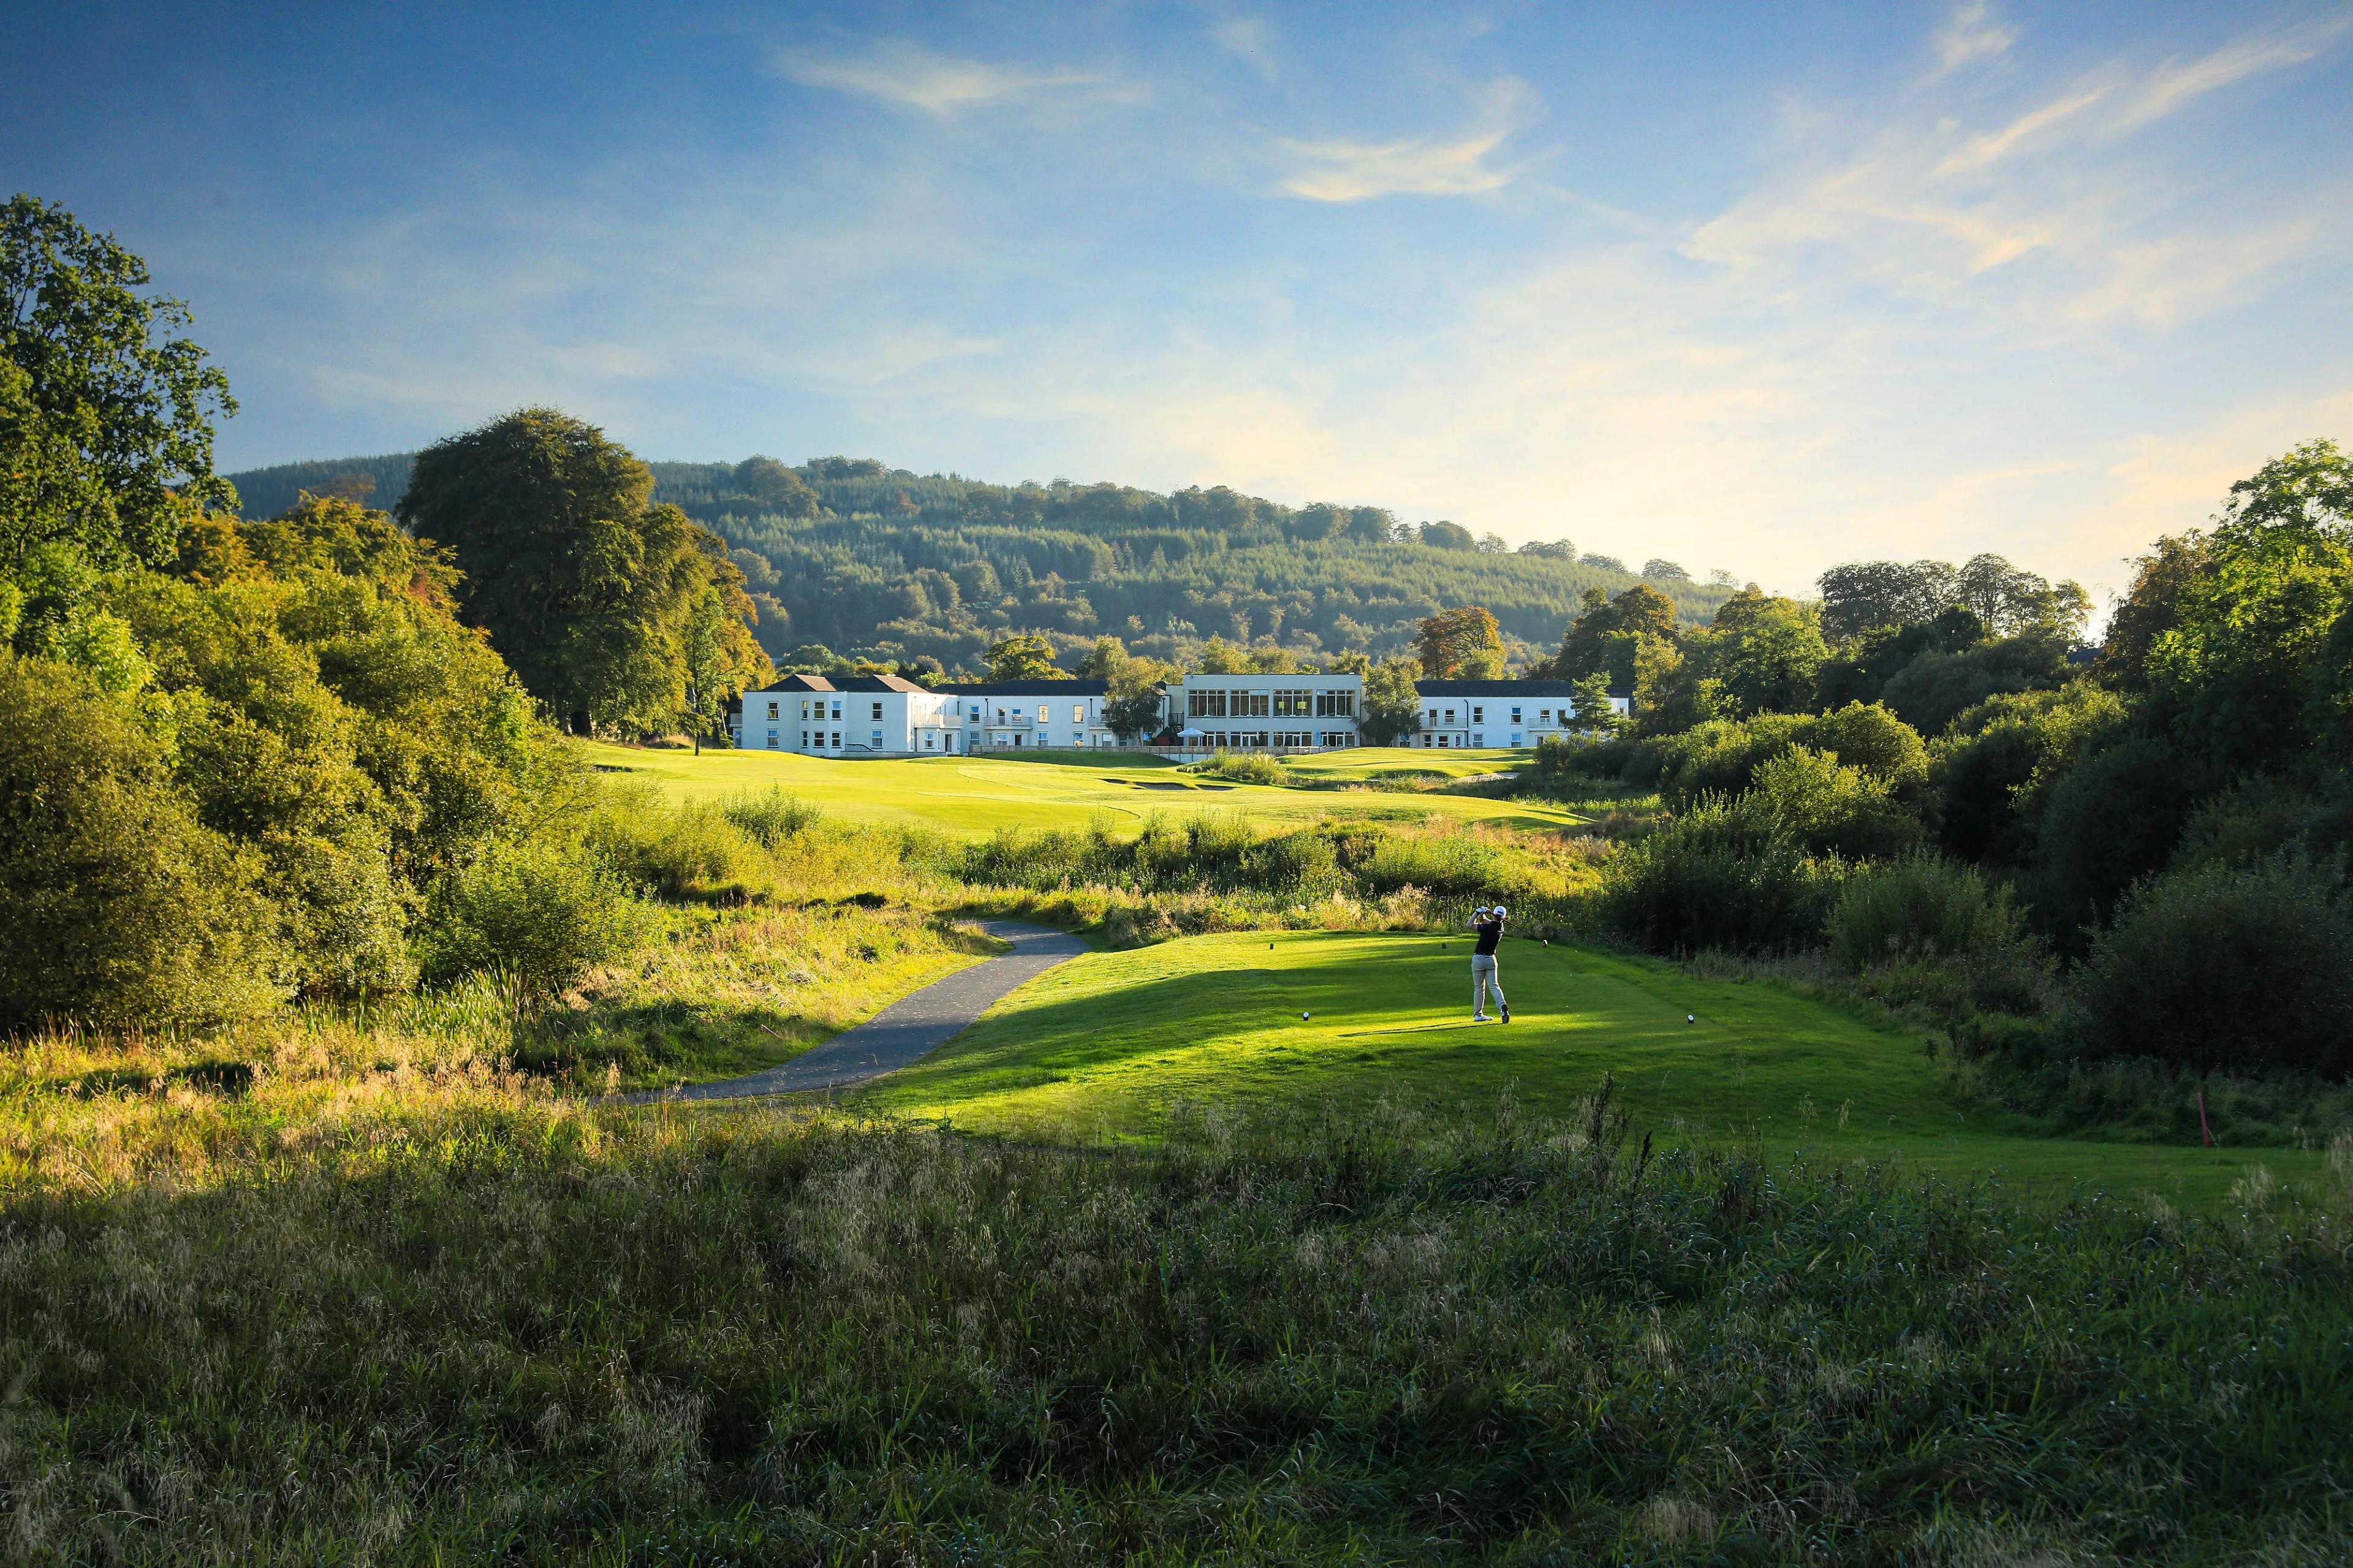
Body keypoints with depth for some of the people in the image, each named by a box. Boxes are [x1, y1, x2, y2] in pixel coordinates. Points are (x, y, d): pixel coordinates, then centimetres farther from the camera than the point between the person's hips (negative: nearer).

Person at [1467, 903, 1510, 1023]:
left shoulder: (1487, 928, -20)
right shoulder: (1500, 927, -1)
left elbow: (1470, 925, -11)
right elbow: (1488, 922, 15)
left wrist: (1478, 912, -8)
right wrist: (1483, 915, -3)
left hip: (1479, 958, -4)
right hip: (1491, 959, 4)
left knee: (1479, 988, 7)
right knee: (1494, 986, 2)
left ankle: (1477, 1015, 13)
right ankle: (1502, 1006, -24)